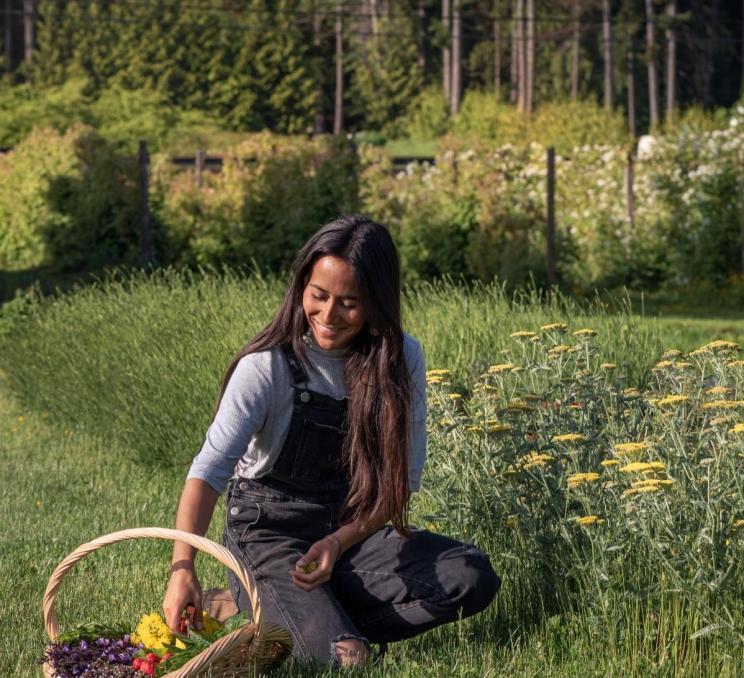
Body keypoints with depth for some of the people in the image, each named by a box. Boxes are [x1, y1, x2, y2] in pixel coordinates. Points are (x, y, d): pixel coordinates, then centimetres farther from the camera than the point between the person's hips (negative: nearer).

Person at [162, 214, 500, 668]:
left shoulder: (401, 359, -6)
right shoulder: (269, 366, -17)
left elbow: (403, 477, -3)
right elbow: (211, 468, -27)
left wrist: (339, 543, -20)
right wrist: (183, 567, -43)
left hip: (357, 529, 4)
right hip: (270, 532, -4)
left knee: (474, 578, -19)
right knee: (337, 657, -27)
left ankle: (331, 618, -9)